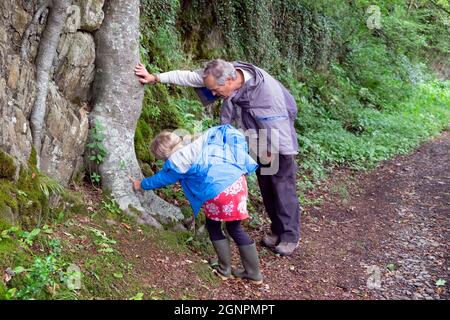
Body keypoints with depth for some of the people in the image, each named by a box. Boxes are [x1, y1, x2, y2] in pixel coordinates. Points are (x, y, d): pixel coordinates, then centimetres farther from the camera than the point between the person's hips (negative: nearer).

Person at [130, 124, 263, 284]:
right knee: (235, 229, 18)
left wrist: (140, 184, 38)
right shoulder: (196, 143, 16)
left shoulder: (175, 163, 0)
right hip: (238, 179, 7)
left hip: (218, 192, -7)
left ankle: (224, 269, 28)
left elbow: (160, 179, 19)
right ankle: (253, 272, 24)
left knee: (213, 228, 19)